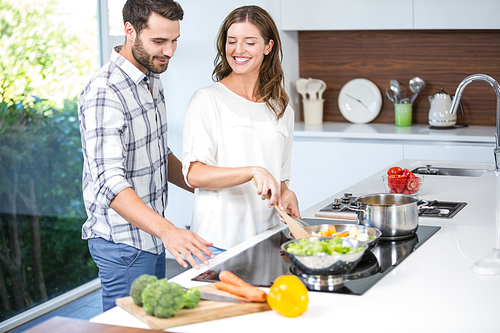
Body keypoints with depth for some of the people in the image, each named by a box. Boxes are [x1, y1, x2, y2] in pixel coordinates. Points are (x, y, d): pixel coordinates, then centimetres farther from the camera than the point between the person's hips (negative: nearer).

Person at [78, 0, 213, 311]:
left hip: (153, 234, 9)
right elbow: (110, 182, -33)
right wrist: (167, 230, -45)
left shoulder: (152, 80, 8)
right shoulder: (104, 93, -23)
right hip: (124, 242, -9)